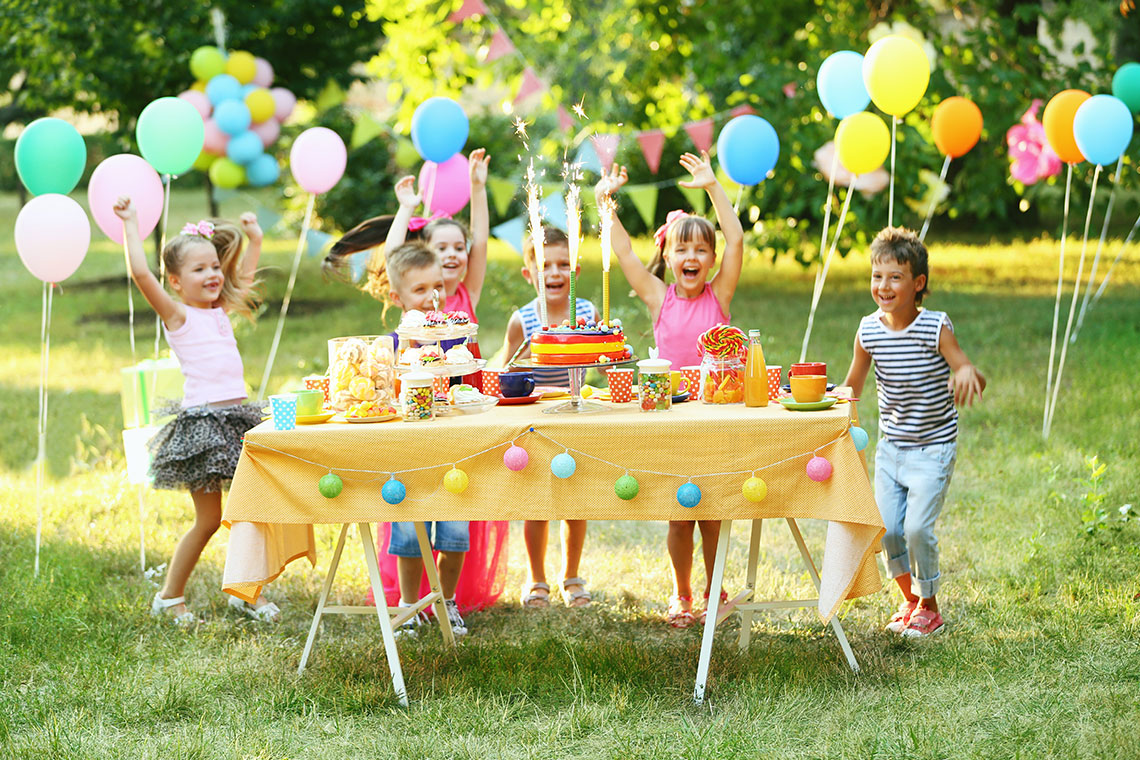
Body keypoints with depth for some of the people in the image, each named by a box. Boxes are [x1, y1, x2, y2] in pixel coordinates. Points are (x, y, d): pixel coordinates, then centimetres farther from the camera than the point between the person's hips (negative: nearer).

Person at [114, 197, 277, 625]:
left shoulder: (221, 311, 16)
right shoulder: (177, 316, -3)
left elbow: (244, 276, 34)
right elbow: (141, 273, -16)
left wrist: (254, 239, 28)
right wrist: (131, 224, -11)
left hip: (238, 418, 7)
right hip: (202, 421, -7)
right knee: (209, 519, -3)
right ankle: (169, 597, 11)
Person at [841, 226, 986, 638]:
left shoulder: (935, 328, -16)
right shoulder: (868, 330, -4)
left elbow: (973, 379, -21)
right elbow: (853, 385, 11)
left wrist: (968, 373, -44)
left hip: (933, 449, -4)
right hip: (891, 446, 4)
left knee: (917, 527, -12)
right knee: (886, 529, 0)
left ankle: (929, 606, 11)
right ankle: (909, 598, 26)